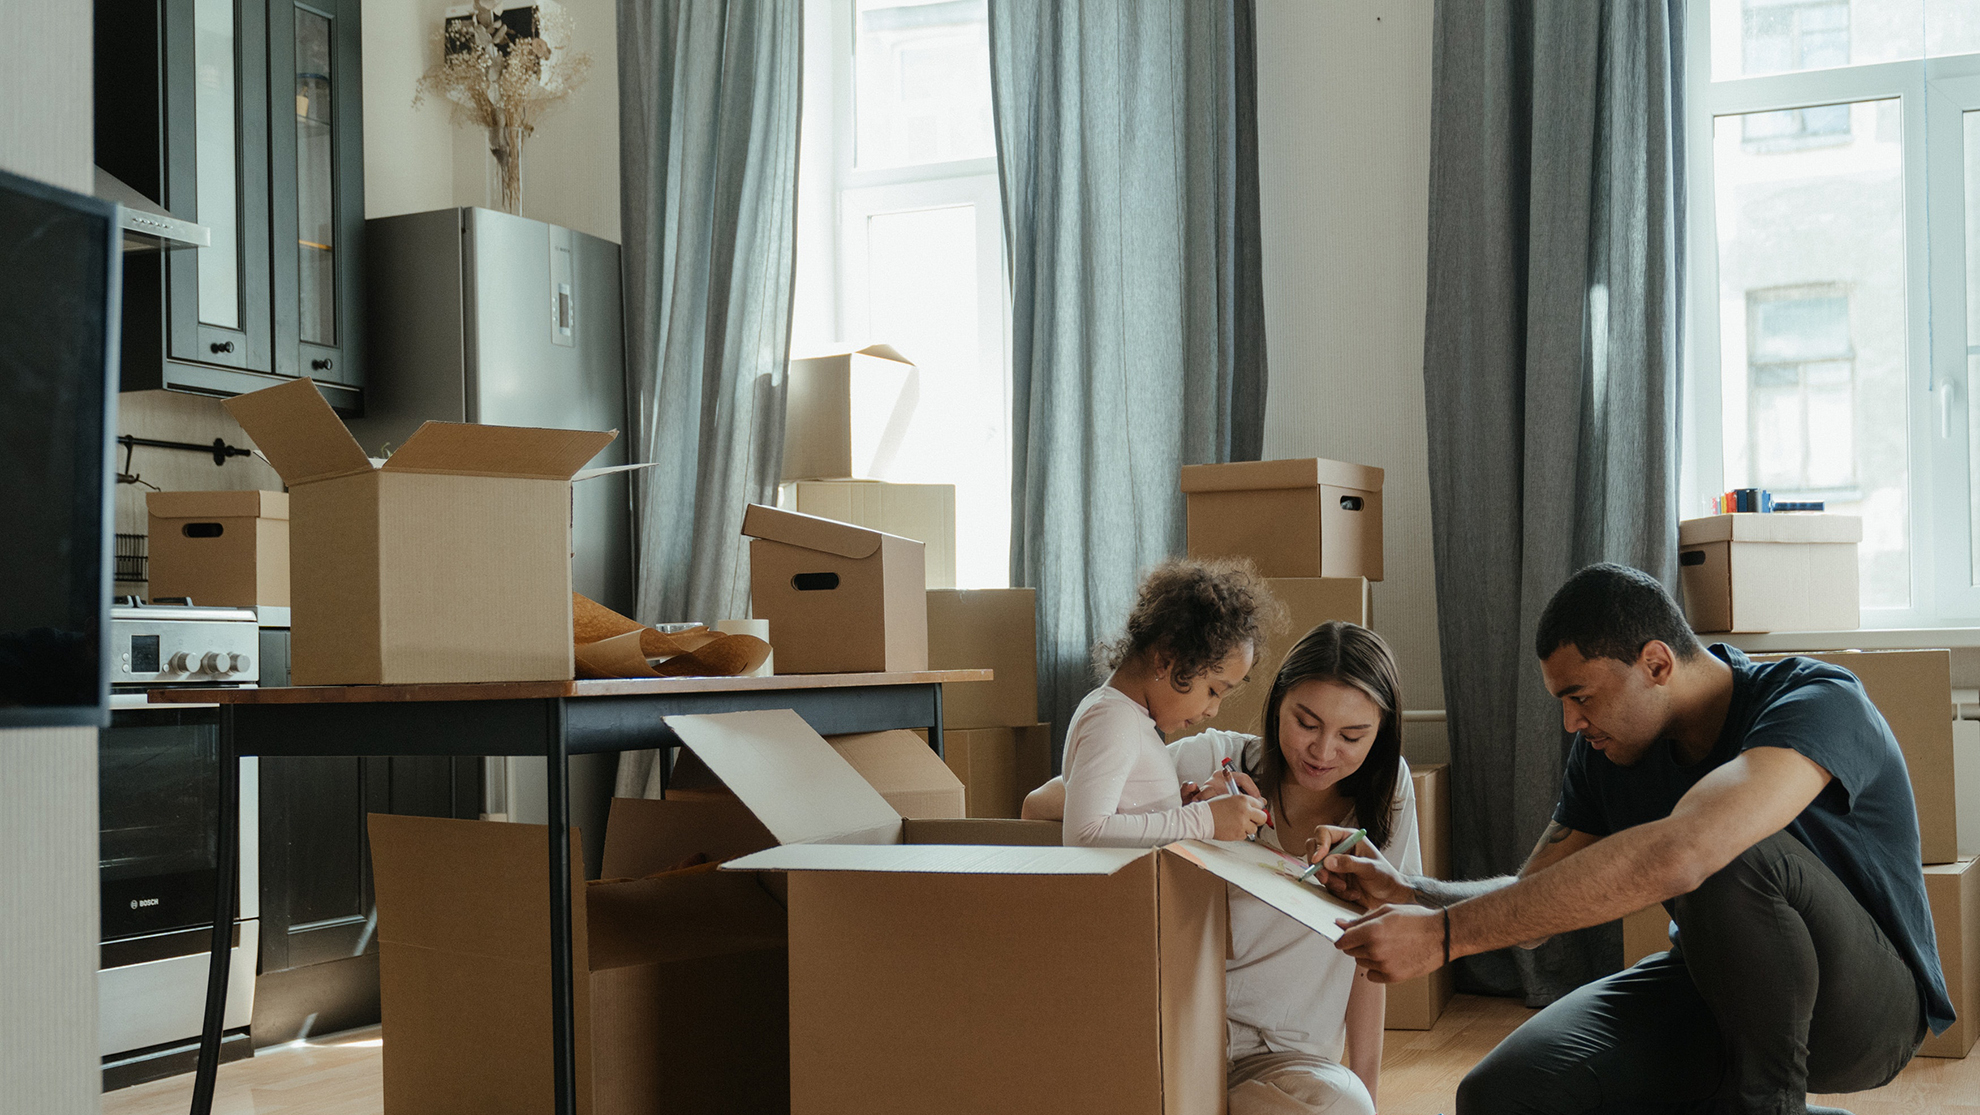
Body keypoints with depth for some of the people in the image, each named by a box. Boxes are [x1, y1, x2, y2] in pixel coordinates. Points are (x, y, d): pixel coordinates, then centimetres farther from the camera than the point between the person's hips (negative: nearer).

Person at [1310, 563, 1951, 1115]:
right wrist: (1409, 894, -17)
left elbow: (1674, 855, -45)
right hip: (1717, 987, 6)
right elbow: (1535, 901, 5)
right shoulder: (1605, 751, -3)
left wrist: (1444, 933, -45)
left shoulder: (1819, 701, -28)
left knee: (1730, 862, -37)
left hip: (1868, 998, -6)